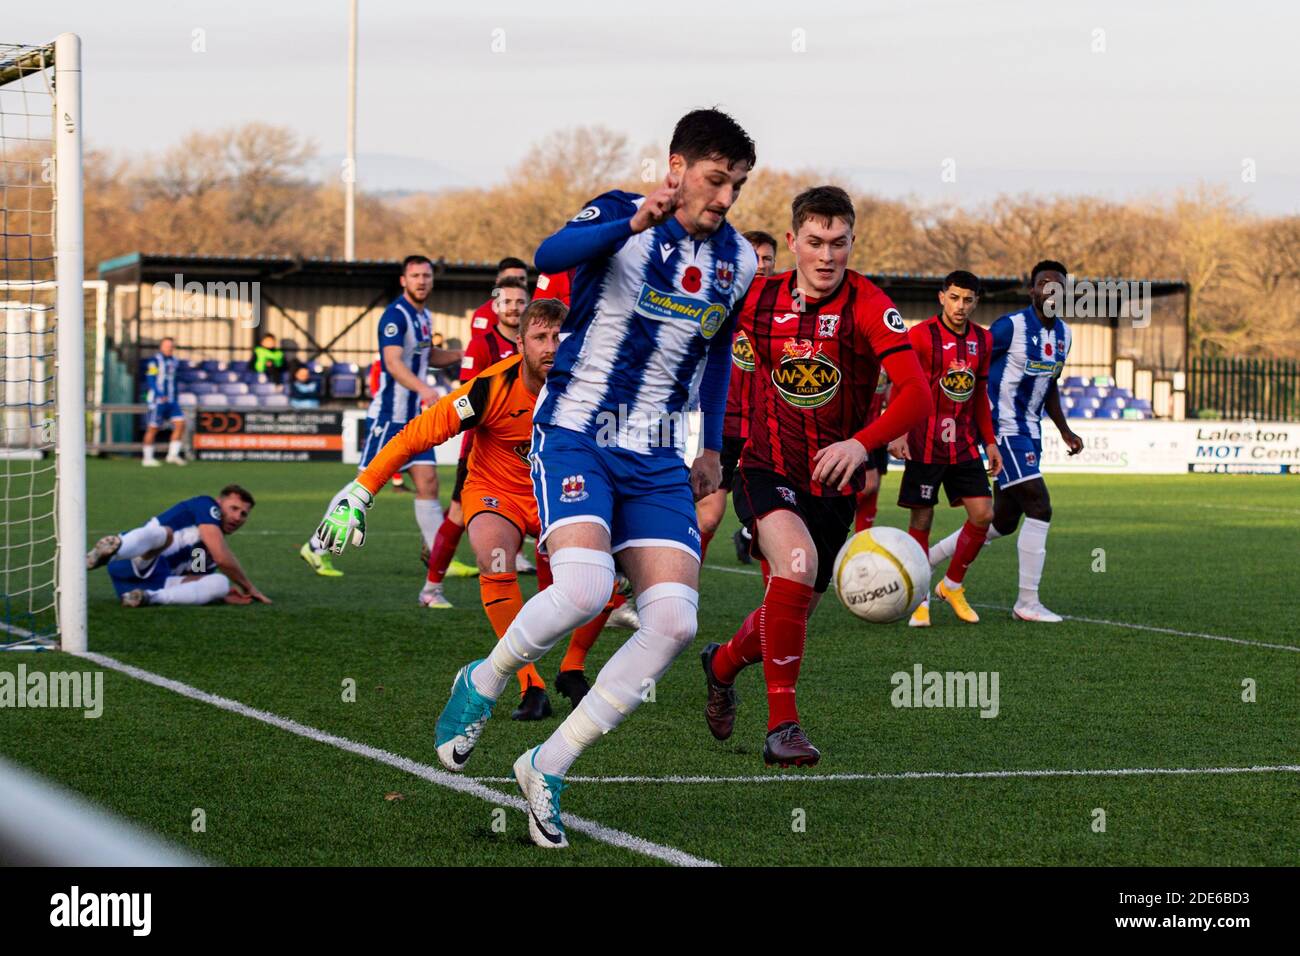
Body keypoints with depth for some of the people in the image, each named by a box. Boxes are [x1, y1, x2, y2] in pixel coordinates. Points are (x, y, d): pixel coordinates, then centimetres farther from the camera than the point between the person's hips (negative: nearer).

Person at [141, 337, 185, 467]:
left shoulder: (173, 361, 15)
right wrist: (160, 395, -25)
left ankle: (172, 454, -3)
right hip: (157, 400, -7)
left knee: (180, 424, -6)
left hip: (171, 400, 7)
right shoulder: (155, 361, -8)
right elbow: (150, 380, -14)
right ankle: (148, 458, 6)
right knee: (153, 429, -1)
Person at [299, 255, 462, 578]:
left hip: (415, 418, 8)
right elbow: (394, 363, -29)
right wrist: (424, 389, -44)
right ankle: (317, 548, 4)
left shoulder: (424, 316, 13)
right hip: (388, 415, -8)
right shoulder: (395, 315, -15)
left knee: (428, 484, 2)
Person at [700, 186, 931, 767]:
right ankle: (781, 726, -25)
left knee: (791, 615, 14)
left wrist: (862, 443, -43)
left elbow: (916, 395, -27)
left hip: (834, 485, 1)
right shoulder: (758, 299, -5)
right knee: (797, 563, -31)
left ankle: (724, 662, 49)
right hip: (767, 473, -1)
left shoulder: (867, 306, -15)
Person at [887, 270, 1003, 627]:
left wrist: (989, 441, 15)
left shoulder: (983, 340, 9)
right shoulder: (920, 335, -8)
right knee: (921, 519, -1)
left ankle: (952, 586, 17)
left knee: (983, 514, -2)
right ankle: (920, 600, 10)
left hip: (964, 444, 5)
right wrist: (898, 433, -21)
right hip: (925, 444, -5)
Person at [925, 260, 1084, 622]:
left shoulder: (1063, 334, 11)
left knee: (1004, 520, 13)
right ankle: (1027, 603, -9)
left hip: (1030, 432, 9)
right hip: (1006, 429, -9)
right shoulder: (1012, 326, -14)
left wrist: (1065, 432, 20)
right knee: (1039, 507, -15)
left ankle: (926, 560, 26)